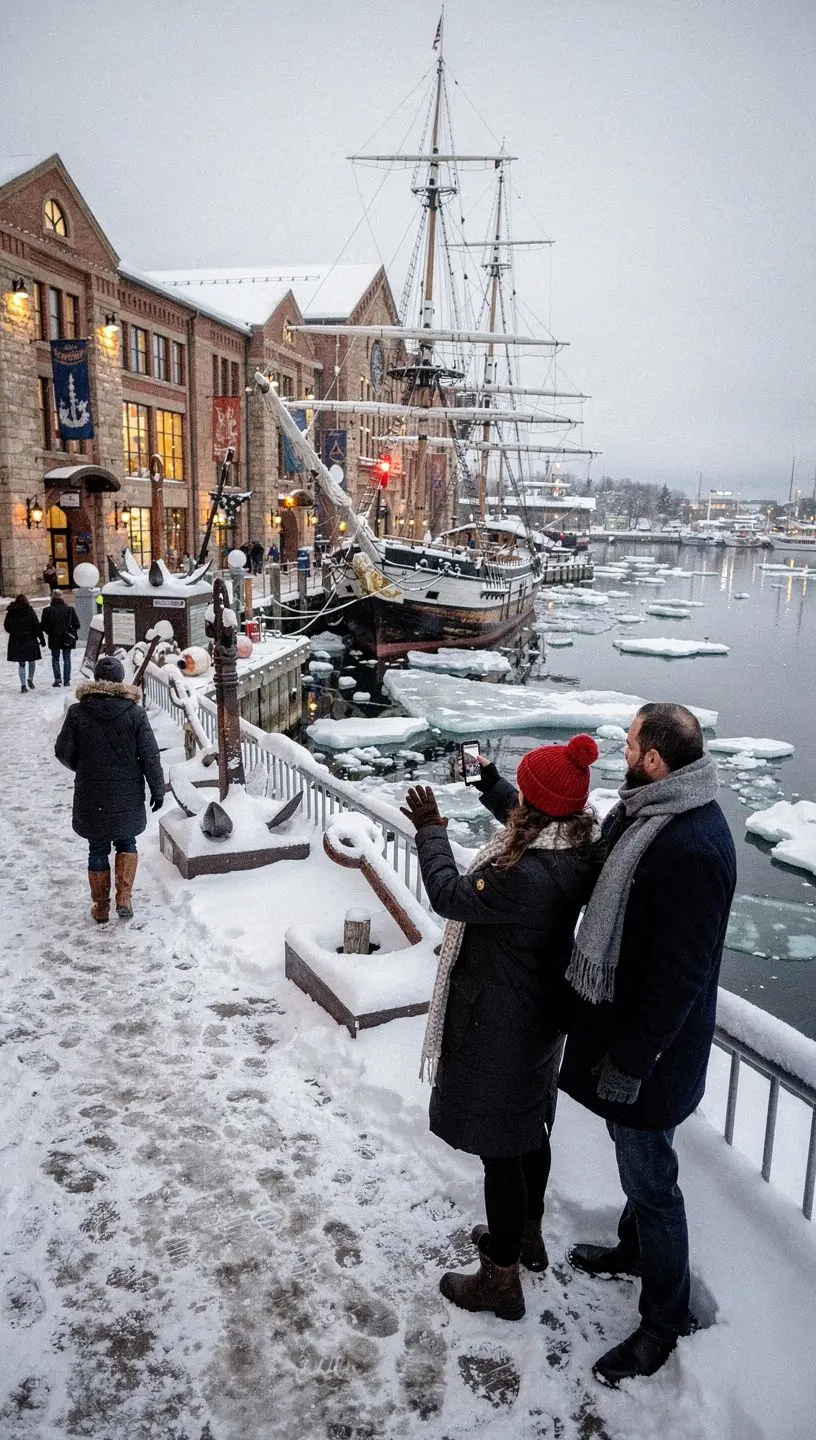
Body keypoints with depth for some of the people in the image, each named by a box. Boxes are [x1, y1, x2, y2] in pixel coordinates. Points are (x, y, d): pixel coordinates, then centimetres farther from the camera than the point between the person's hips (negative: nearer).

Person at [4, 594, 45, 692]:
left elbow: (6, 626, 10)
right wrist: (42, 639, -1)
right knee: (32, 661, 18)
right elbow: (37, 626, -7)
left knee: (21, 664, 8)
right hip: (30, 641, -2)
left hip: (16, 642, 2)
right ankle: (30, 679, 10)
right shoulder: (30, 611, -8)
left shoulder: (10, 612, 1)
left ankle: (23, 685, 3)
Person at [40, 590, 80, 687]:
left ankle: (57, 678, -1)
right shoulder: (70, 609, -3)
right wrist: (74, 633, 16)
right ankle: (66, 680, 7)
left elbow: (44, 626, -2)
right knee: (67, 659, 9)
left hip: (54, 639, -1)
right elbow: (76, 624, 0)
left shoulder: (47, 610, -6)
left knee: (55, 659, 11)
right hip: (67, 639, 1)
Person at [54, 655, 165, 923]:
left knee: (98, 850, 14)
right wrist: (157, 789, 4)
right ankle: (124, 898, 8)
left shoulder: (77, 712, -8)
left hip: (91, 797, 0)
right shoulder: (134, 713, -10)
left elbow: (63, 752, -1)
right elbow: (150, 756, -7)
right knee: (126, 843, 20)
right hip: (128, 797, 0)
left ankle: (101, 907, 21)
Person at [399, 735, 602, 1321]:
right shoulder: (580, 848, -8)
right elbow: (524, 822, 14)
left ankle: (502, 1281, 28)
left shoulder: (527, 874, -35)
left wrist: (431, 829, -9)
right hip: (542, 1014, 9)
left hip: (499, 1025, -9)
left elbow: (451, 895, -21)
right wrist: (489, 778, 23)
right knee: (530, 1129, 27)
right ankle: (528, 1234, 50)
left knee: (499, 1148, 9)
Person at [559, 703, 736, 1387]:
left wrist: (629, 1062, -20)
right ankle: (635, 1249, 53)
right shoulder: (644, 812, -1)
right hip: (618, 1019, 9)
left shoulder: (693, 849, -32)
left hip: (651, 1047, -9)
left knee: (649, 1176, 10)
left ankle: (665, 1318, 32)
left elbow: (680, 976, -28)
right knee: (637, 1160, 29)